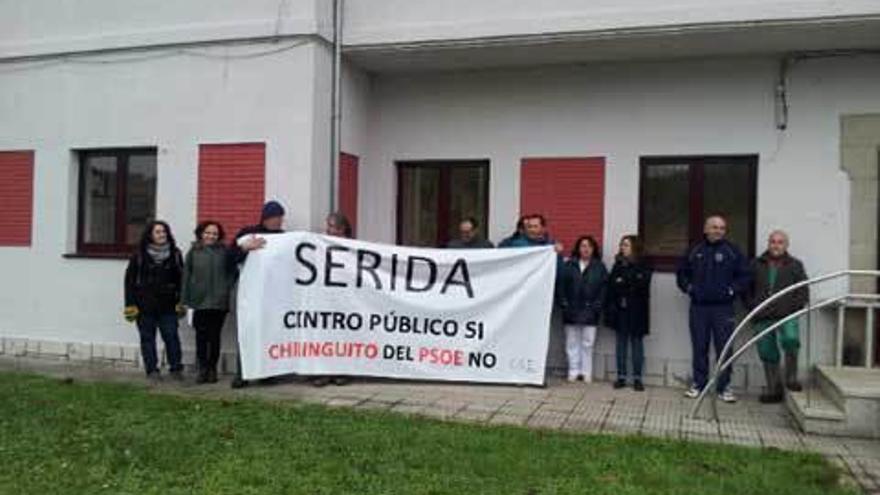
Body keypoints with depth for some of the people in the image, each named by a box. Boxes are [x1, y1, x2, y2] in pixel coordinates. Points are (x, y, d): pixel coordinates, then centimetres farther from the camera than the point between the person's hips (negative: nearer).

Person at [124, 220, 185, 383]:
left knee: (171, 336, -3)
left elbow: (181, 279, 9)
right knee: (148, 338, 5)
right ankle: (152, 370, 14)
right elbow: (130, 280, 2)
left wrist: (181, 302, 4)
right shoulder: (139, 256, 0)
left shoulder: (175, 254, 6)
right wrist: (131, 305, -2)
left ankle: (176, 369, 6)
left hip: (167, 305, 0)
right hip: (145, 306, 0)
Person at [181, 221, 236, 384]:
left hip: (218, 302, -1)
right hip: (199, 301, 1)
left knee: (214, 336, 3)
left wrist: (226, 288, -4)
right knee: (201, 336, 1)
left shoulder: (224, 252, 5)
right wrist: (185, 300, 1)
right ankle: (203, 369, 10)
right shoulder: (193, 252, 7)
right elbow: (186, 276, 6)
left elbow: (232, 272, 9)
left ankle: (212, 368, 14)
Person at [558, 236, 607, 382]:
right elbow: (562, 285, 2)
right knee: (572, 343, 6)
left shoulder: (599, 267, 5)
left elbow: (603, 288, 0)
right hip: (571, 311, 1)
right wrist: (564, 303, -7)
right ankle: (573, 372, 13)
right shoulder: (569, 265, 6)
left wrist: (597, 306, -9)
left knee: (587, 343, 3)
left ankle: (586, 373, 10)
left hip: (590, 312, -1)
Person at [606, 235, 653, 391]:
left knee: (637, 342, 3)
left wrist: (623, 282, -10)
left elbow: (641, 285, -15)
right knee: (621, 342, 7)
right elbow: (611, 285, 2)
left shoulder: (643, 266, -1)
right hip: (620, 309, 3)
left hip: (636, 310, -3)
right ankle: (621, 376, 13)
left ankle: (637, 378, 9)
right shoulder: (618, 265, 8)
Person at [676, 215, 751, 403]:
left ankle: (724, 386, 9)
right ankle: (698, 384, 18)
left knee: (724, 348, -1)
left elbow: (744, 275, 2)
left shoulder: (732, 251, 1)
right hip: (698, 306, 2)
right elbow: (682, 272, 17)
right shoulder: (695, 251, 6)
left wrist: (733, 290, -7)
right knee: (699, 347, 8)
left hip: (723, 308, -2)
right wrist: (688, 287, 5)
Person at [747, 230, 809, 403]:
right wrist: (752, 306, 4)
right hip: (762, 318, 2)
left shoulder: (795, 265, 9)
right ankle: (774, 390, 19)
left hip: (787, 316, -2)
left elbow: (803, 291, 6)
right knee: (768, 355, 6)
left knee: (790, 339, -30)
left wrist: (794, 307, -8)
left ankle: (791, 377, -10)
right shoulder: (756, 265, 12)